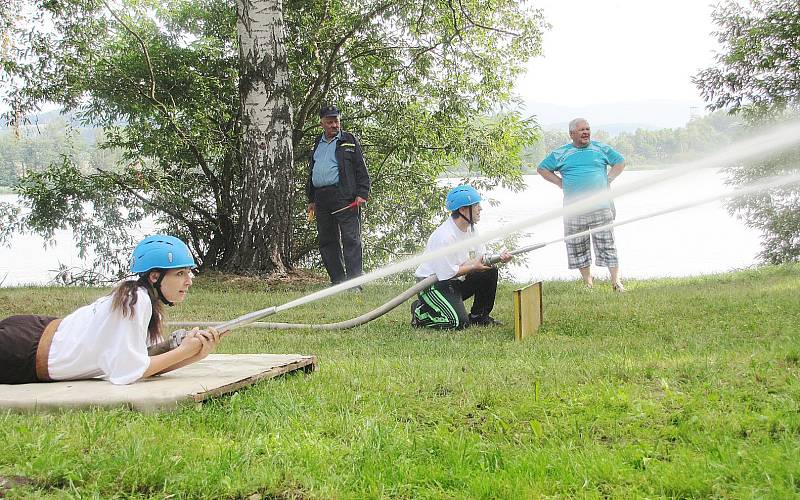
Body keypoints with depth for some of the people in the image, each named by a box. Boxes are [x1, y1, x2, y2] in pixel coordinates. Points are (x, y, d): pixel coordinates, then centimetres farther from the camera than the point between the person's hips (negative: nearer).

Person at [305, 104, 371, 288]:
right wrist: (311, 200, 22)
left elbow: (361, 169, 2)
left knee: (350, 238, -10)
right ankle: (337, 281, 10)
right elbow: (311, 172, 27)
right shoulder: (317, 144, 21)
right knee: (326, 241, 5)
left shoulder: (349, 141, 6)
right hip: (322, 199, 6)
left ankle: (354, 279, -14)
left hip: (345, 197, -6)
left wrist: (362, 194, -8)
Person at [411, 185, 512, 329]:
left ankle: (478, 316, 10)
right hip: (433, 284, -9)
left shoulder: (469, 228, 3)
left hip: (458, 281, 9)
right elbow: (447, 273, -24)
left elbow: (482, 259, 6)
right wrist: (473, 266, -17)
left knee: (490, 272, -2)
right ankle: (420, 312, 2)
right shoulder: (445, 236, -27)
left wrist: (499, 258, -13)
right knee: (459, 323, -22)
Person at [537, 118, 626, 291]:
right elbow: (542, 169, 15)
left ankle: (616, 281, -3)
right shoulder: (560, 153, 7)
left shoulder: (602, 149, 8)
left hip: (600, 207, -1)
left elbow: (620, 162, 19)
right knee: (578, 246, 3)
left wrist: (608, 179, 5)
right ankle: (588, 282, 13)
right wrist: (560, 183, 5)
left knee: (607, 243, -4)